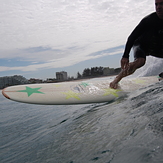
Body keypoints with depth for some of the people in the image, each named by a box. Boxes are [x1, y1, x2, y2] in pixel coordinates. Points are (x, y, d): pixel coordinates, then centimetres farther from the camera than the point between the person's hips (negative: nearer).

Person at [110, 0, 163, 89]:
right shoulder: (149, 20, -25)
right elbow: (132, 37, -27)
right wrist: (125, 56, -34)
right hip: (141, 45, -6)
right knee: (140, 61, -37)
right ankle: (117, 79, -26)